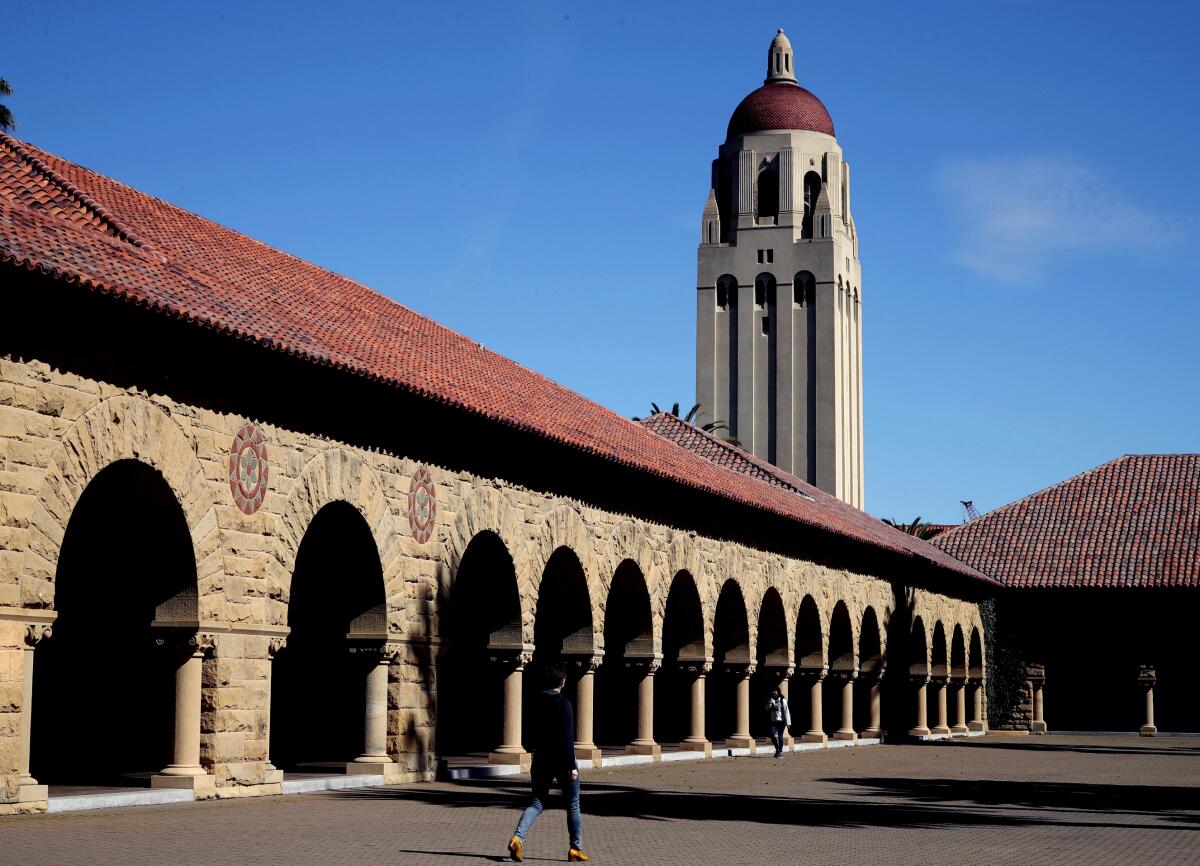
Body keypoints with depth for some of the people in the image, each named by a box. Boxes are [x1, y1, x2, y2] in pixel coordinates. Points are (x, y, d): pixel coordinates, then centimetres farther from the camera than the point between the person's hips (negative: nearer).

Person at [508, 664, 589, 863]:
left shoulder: (536, 703, 6)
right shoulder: (564, 704, -14)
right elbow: (567, 738, -19)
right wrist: (572, 766, -17)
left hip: (541, 760, 5)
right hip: (562, 760, -5)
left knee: (537, 803, 8)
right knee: (572, 805, 9)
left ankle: (517, 837, -15)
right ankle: (576, 849, 15)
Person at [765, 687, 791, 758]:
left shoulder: (783, 701, -4)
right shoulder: (771, 701, 11)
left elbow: (786, 711, -6)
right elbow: (767, 709, 1)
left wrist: (788, 722, -11)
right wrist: (770, 702, -14)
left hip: (781, 721, -4)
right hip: (773, 721, 4)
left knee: (780, 736, 0)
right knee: (772, 735, -9)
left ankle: (780, 752, 8)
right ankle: (777, 749, 11)